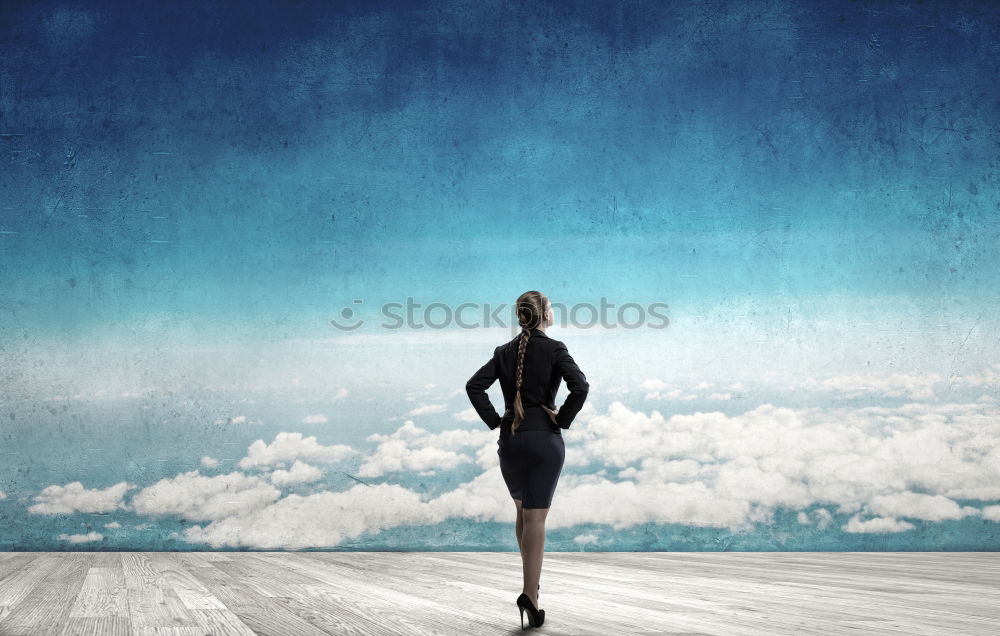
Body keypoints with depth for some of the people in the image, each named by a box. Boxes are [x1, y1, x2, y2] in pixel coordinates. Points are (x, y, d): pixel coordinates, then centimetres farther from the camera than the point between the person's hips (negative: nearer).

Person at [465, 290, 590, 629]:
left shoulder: (504, 351, 6)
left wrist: (495, 421, 3)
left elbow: (474, 386, -1)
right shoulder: (554, 349, -6)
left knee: (523, 512, 20)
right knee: (536, 517, -3)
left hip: (510, 439, 4)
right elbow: (580, 386, -19)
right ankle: (530, 594, -10)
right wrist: (563, 420, -8)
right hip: (544, 438, -4)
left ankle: (532, 583, 27)